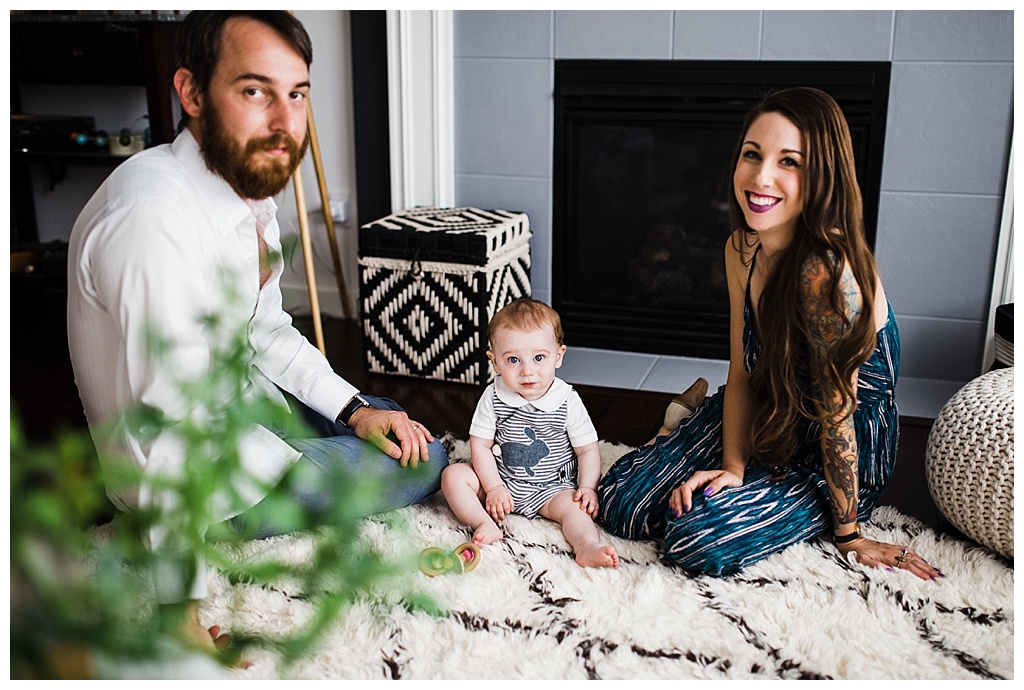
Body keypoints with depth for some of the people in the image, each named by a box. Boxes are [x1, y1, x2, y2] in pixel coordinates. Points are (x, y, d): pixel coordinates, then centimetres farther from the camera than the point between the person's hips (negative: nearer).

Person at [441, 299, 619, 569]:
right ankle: (484, 524, -29)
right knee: (453, 475, -16)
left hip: (552, 487, -2)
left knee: (573, 506, -29)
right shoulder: (493, 398, -10)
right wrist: (493, 487, -14)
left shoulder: (568, 402, -12)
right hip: (501, 480, 2)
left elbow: (588, 449, -4)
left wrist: (588, 488, -16)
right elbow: (480, 446, -6)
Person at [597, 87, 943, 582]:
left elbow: (836, 413, -26)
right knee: (620, 505, 1)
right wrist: (732, 466, -13)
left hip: (838, 461, -6)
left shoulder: (828, 271, -34)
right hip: (764, 418, 6)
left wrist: (847, 532, -15)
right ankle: (690, 411, 29)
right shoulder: (741, 248, -9)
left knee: (698, 541, -24)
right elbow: (742, 371, -3)